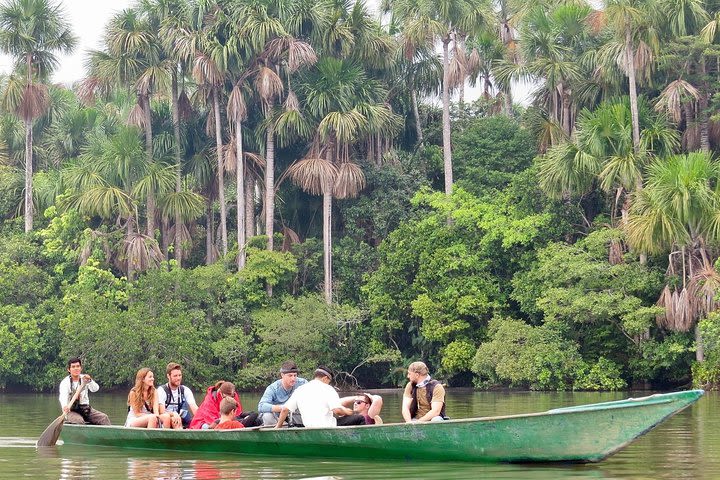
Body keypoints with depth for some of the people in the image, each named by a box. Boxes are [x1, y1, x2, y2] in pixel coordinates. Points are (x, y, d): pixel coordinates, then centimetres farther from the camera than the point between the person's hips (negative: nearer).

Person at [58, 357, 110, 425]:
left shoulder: (84, 378, 6)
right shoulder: (65, 382, -6)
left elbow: (95, 389, -12)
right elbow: (63, 396, -25)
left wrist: (89, 381, -33)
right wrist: (64, 406, -48)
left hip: (85, 409, 4)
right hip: (71, 411, -4)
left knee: (104, 418, -15)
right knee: (79, 421, -34)